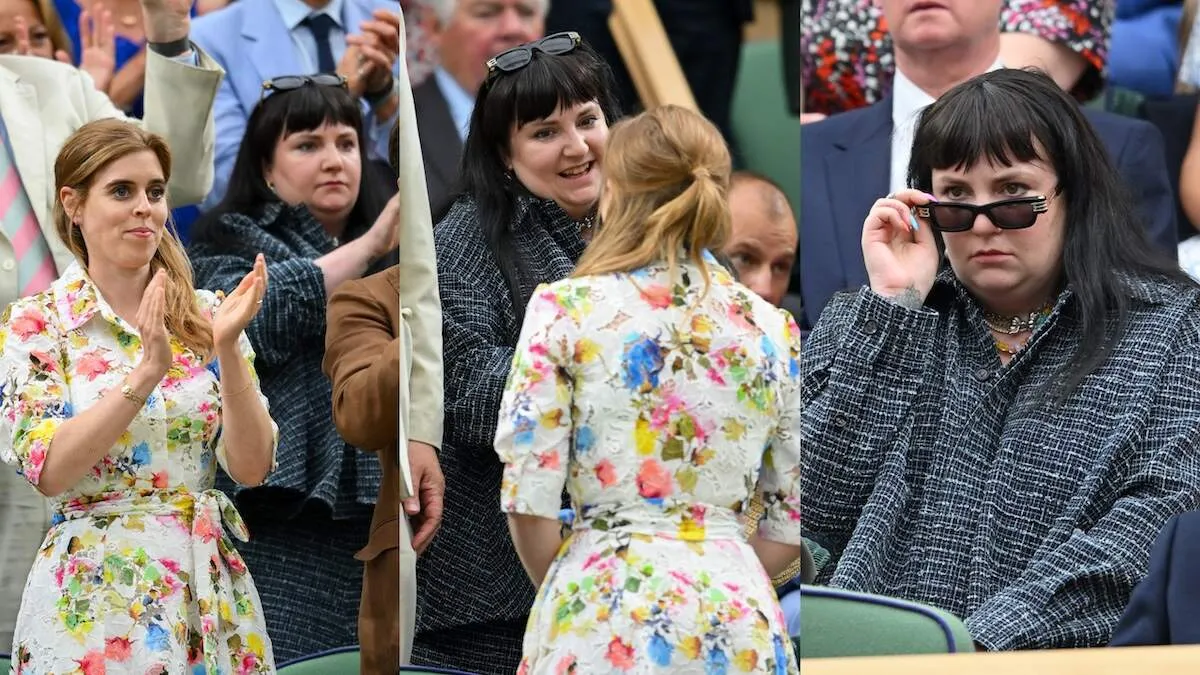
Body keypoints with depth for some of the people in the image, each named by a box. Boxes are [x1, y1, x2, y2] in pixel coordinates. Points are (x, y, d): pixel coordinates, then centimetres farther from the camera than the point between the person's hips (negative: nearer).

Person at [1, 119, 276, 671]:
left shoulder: (205, 315, 4)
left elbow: (251, 467, -3)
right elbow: (47, 471, -16)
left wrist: (227, 349, -17)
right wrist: (147, 371, -24)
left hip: (209, 585, 3)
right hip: (93, 595, -3)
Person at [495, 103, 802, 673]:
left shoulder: (566, 309, -3)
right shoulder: (774, 329, 7)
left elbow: (529, 502, -5)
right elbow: (792, 525, 9)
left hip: (607, 612, -3)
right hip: (738, 622, 3)